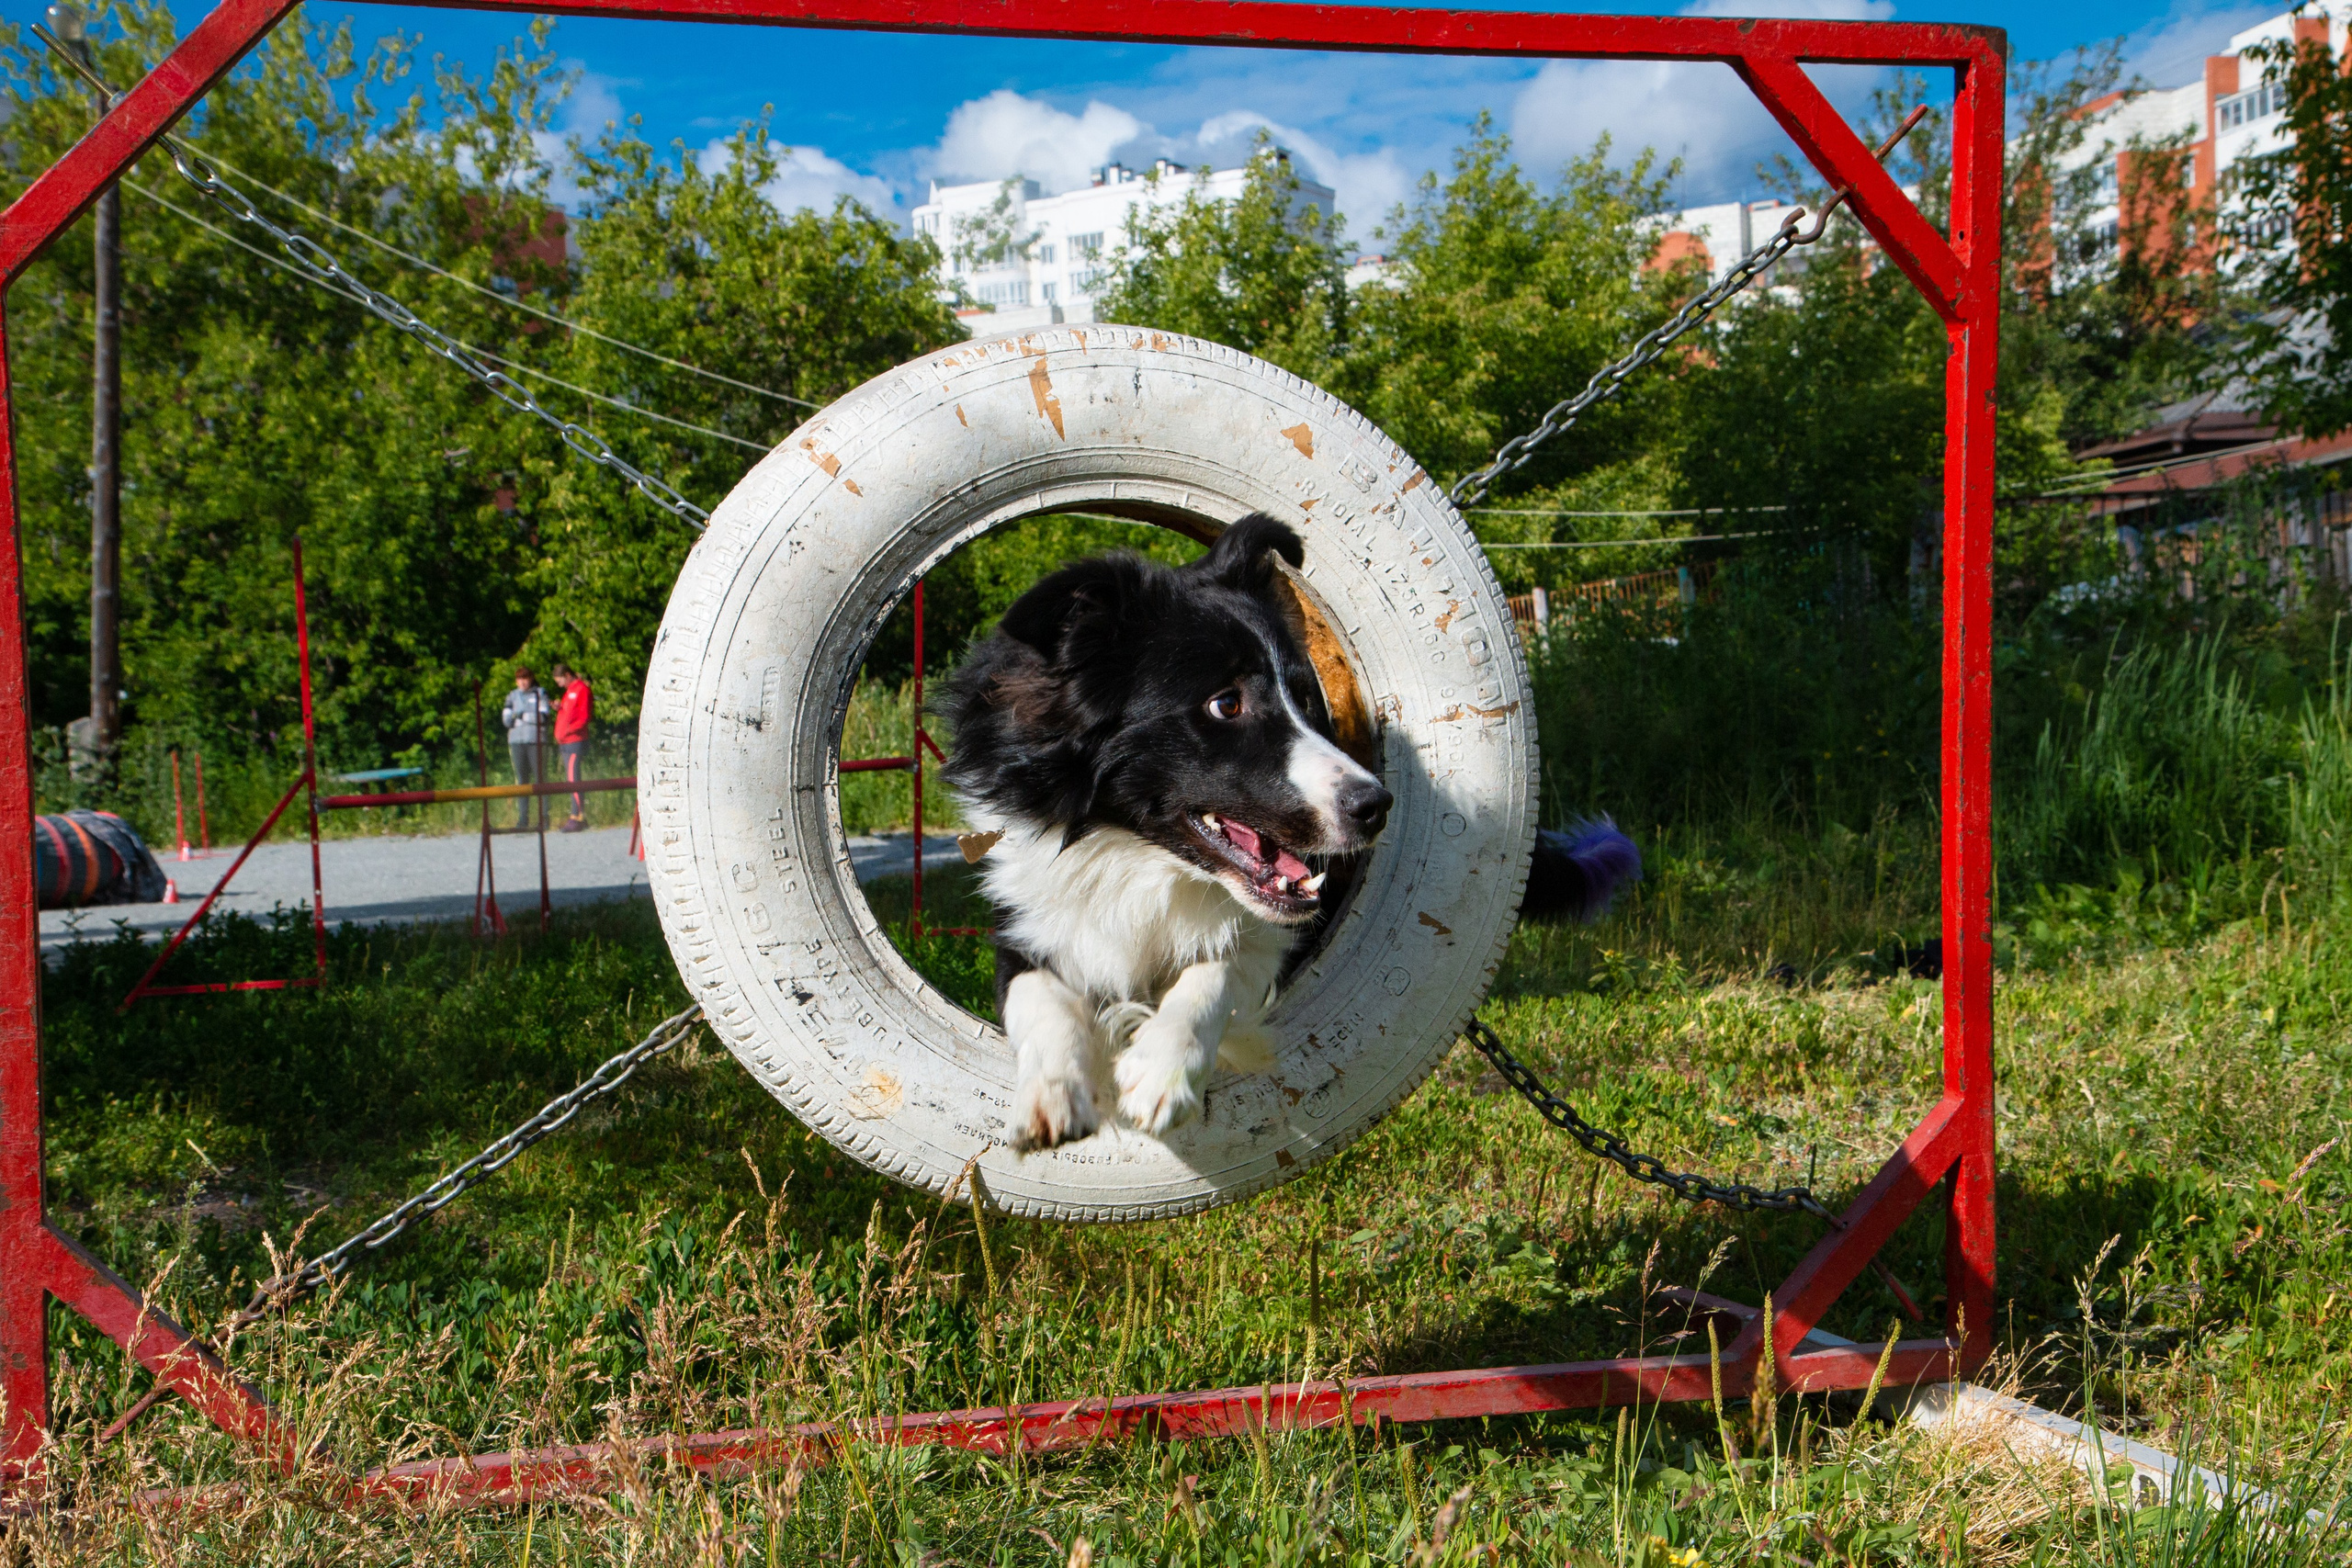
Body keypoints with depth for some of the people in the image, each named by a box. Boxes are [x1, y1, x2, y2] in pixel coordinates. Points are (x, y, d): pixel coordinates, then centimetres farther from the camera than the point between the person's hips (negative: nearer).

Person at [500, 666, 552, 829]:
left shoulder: (540, 694, 5)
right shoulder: (512, 696, 15)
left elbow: (543, 716, -5)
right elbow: (506, 721, 8)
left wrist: (523, 715, -9)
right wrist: (512, 715, -13)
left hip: (536, 740, -3)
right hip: (516, 741, 3)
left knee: (539, 777, -7)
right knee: (521, 779, 2)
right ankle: (523, 818, 4)